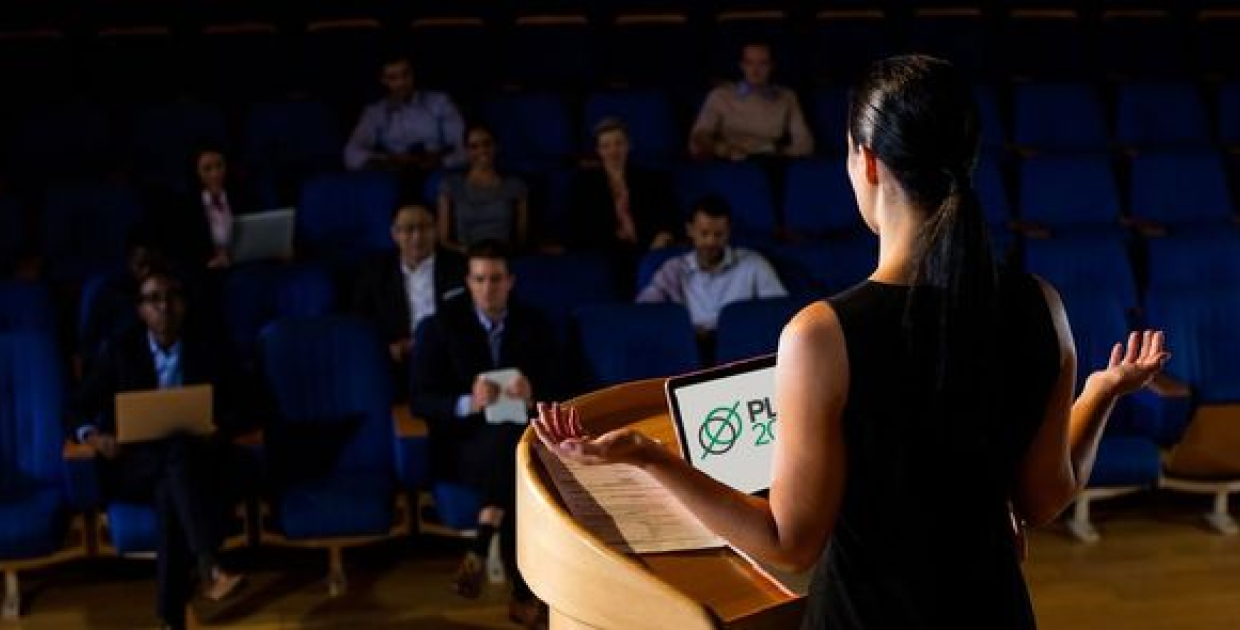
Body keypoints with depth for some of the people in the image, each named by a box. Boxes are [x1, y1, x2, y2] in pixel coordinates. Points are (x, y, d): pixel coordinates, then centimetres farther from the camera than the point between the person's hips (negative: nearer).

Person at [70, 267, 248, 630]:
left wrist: (218, 432, -17)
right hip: (133, 466, -1)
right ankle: (209, 566, -50)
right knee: (179, 451, -37)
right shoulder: (120, 350, 7)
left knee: (170, 490, -37)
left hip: (191, 465, 1)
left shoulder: (204, 355, 11)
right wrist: (93, 436, -18)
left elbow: (229, 414, 6)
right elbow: (80, 407, 4)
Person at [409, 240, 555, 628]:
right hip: (463, 446, -2)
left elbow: (556, 390, 3)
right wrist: (468, 403, -25)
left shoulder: (533, 325, 8)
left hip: (523, 440, 3)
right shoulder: (441, 326, 0)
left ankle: (479, 552, -20)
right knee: (508, 439, -35)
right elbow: (420, 401, -6)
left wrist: (532, 393, -21)